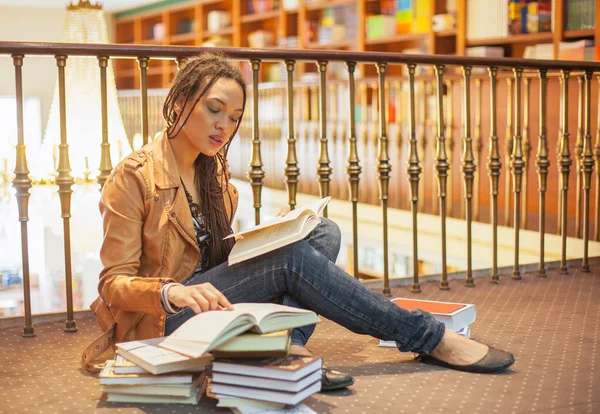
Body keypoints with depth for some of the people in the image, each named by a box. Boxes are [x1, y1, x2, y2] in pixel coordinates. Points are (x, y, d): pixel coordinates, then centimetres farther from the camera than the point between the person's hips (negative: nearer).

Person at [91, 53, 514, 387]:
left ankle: (286, 344, -31)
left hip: (210, 299, 8)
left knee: (323, 233, -9)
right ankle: (429, 338, -15)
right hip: (161, 320, -7)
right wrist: (172, 293, -36)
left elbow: (219, 256, 13)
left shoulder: (213, 173, 9)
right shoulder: (134, 177, -13)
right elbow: (114, 282, -15)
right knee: (292, 258, -25)